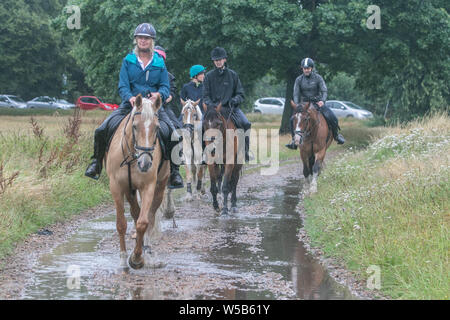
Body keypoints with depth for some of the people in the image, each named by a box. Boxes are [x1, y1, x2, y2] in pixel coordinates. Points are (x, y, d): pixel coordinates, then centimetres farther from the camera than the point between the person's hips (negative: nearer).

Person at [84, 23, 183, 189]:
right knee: (102, 130, -16)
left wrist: (159, 95, -19)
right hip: (130, 104, 0)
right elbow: (123, 86, -2)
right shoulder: (128, 61, 6)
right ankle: (97, 162, 7)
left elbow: (165, 87, 5)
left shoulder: (159, 63, 9)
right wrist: (130, 97, -24)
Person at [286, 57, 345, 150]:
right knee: (293, 119, -20)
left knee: (332, 118, -20)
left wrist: (322, 101, -30)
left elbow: (324, 91, -10)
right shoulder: (299, 80, 0)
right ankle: (294, 140, -5)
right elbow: (296, 94, -3)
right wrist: (297, 105, -21)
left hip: (317, 103, -1)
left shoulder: (318, 78, -4)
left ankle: (336, 135, 6)